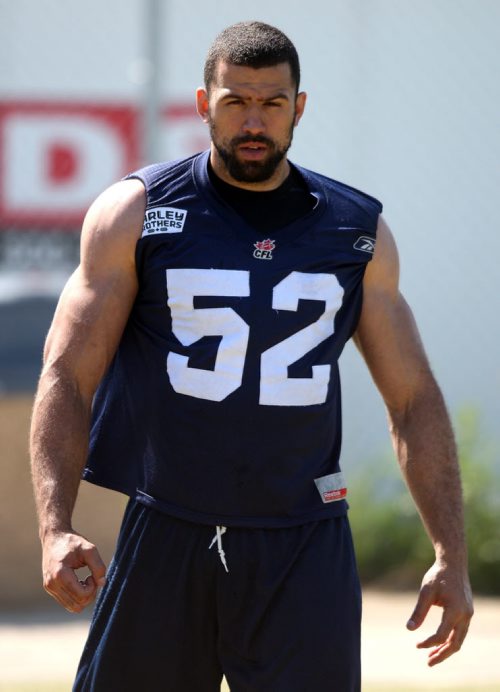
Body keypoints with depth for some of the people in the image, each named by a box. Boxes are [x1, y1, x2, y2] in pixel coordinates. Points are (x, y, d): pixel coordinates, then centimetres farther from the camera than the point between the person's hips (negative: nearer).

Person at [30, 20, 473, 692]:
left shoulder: (358, 231, 8)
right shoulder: (135, 214, 2)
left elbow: (415, 401, 12)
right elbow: (67, 377, -2)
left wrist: (451, 556, 5)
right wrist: (56, 529, -16)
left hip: (305, 550, 1)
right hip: (166, 535, -1)